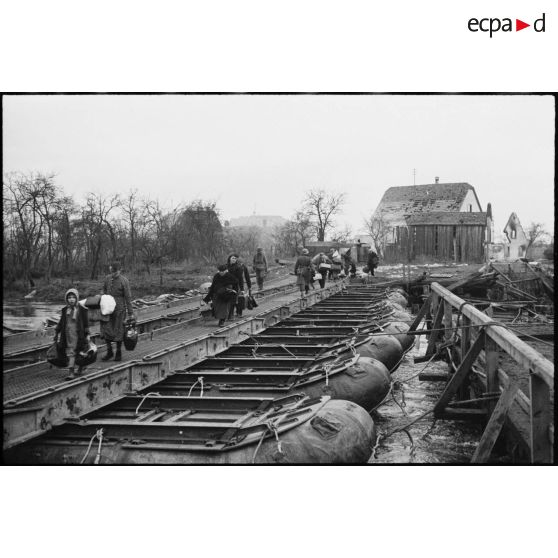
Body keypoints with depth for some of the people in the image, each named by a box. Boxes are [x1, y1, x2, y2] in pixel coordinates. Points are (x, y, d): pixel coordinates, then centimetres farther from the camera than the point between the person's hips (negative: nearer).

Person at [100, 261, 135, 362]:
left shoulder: (124, 281, -12)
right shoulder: (108, 278, 3)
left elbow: (128, 297, -10)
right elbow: (104, 289, 23)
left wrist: (130, 313, -9)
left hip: (119, 309, -4)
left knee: (118, 331, 3)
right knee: (106, 329, -2)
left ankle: (118, 353, 17)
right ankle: (109, 351, 11)